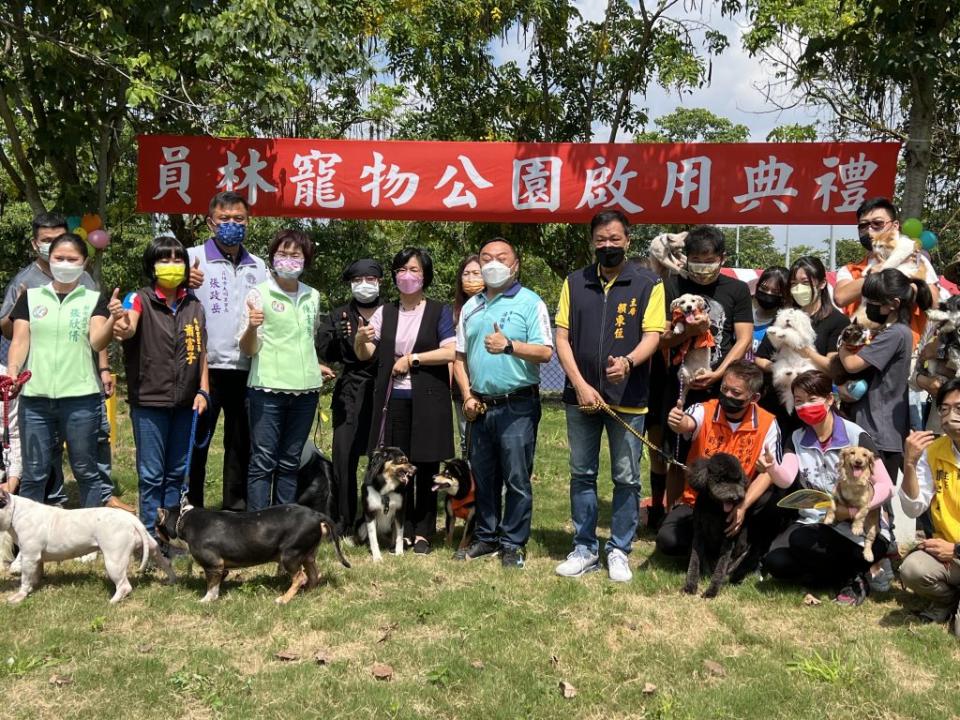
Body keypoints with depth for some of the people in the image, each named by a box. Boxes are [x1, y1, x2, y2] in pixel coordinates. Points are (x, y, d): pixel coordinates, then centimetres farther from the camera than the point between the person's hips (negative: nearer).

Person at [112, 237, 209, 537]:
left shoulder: (194, 305, 8)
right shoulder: (140, 299, -7)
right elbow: (128, 328, -28)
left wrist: (203, 390, 5)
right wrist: (121, 327, -51)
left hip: (185, 402, 5)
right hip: (149, 402, -5)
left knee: (177, 472, 14)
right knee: (151, 475, 0)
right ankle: (150, 536, 10)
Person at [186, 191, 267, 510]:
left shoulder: (258, 267, 15)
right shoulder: (193, 258, 1)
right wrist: (184, 286, -28)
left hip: (247, 369, 4)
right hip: (204, 367, -4)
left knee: (241, 445, 10)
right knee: (196, 444, 2)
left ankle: (236, 510, 21)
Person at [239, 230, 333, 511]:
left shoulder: (312, 296, 12)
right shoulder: (259, 293, -2)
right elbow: (247, 349, -6)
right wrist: (251, 328, -24)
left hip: (305, 388, 5)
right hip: (268, 388, -5)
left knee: (290, 463, 10)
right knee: (263, 462, -4)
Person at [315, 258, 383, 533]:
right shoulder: (339, 316, 10)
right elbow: (324, 353, 1)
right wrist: (336, 337, -19)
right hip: (350, 396, 1)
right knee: (344, 459, -3)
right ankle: (341, 520, 8)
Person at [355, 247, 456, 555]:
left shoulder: (439, 312, 2)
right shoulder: (385, 313, 11)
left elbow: (450, 352, -9)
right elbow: (363, 354, 7)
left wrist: (412, 359, -11)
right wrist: (361, 338, -15)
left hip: (428, 400, -3)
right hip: (393, 399, 3)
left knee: (426, 467, 2)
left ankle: (423, 533, 11)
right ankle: (404, 530, 14)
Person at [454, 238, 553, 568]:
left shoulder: (530, 302, -2)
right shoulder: (471, 306, 14)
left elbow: (545, 353, -12)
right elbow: (460, 357, 15)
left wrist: (509, 346, -27)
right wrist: (467, 396, 3)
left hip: (517, 406, -5)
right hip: (480, 406, 5)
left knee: (517, 479, -1)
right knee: (483, 477, 13)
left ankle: (514, 543, 9)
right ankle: (486, 537, 25)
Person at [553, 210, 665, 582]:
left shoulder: (648, 284, 0)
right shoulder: (574, 282, 7)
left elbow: (652, 336, -6)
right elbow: (562, 337, 4)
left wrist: (628, 361, -27)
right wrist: (580, 385, -8)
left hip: (628, 398, -2)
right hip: (581, 395, 3)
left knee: (626, 478, 4)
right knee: (582, 474, 10)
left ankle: (619, 551, 17)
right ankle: (585, 548, 22)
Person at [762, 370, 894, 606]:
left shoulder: (855, 436, -10)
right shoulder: (797, 438, 4)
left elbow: (885, 486, -13)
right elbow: (786, 480, -13)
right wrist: (772, 468, -37)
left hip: (860, 527, -5)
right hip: (814, 521, 5)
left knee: (801, 541, -30)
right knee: (775, 562, -18)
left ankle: (856, 575, -4)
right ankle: (842, 576, 2)